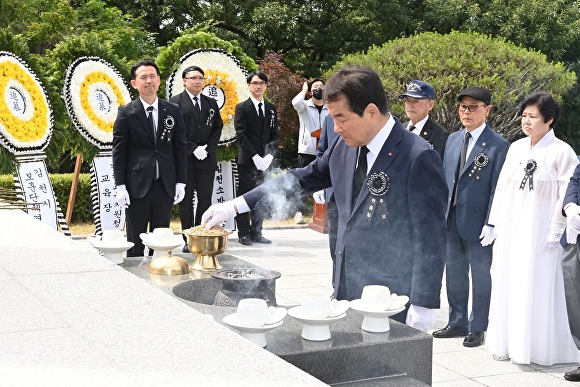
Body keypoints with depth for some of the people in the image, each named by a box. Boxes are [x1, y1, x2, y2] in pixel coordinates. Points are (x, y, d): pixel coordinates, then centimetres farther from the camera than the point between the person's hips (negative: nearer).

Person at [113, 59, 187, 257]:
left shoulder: (172, 111, 6)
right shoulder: (126, 113, -1)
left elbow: (180, 149, 8)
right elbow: (119, 151, -2)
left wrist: (181, 182, 3)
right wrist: (120, 186, -7)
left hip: (165, 185, 3)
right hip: (137, 185, -2)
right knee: (135, 240, 4)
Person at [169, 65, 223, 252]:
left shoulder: (211, 103, 15)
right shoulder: (175, 102, 1)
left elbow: (218, 127, 12)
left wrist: (208, 148, -4)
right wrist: (193, 149, -13)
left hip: (207, 159, 4)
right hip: (184, 160, -3)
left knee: (205, 200, 3)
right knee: (186, 201, 1)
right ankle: (188, 240, 5)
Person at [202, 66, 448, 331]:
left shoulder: (417, 158, -17)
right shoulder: (345, 146, 5)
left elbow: (430, 238, -15)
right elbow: (303, 179, 16)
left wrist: (423, 304, -15)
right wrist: (235, 206, 12)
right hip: (346, 291, 7)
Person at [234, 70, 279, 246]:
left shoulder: (271, 109, 12)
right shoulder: (242, 108, -2)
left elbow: (274, 134, 10)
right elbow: (241, 135, -9)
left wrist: (269, 155, -6)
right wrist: (255, 157, -15)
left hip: (265, 161, 4)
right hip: (247, 160, -4)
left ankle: (256, 233, 14)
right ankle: (244, 233, 6)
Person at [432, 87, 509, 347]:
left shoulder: (498, 145, -9)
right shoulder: (453, 139, 10)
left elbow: (497, 188, -11)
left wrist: (491, 223, -15)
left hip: (477, 223, -6)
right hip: (451, 220, 6)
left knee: (480, 275, 7)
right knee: (454, 272, 14)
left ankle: (477, 328, 18)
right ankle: (457, 323, 28)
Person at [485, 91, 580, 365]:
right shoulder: (516, 148, 8)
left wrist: (554, 233, -12)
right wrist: (497, 225, 8)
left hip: (539, 232, -5)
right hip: (510, 230, 6)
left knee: (535, 288, -2)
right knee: (506, 285, 9)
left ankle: (534, 347, 10)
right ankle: (506, 343, 20)